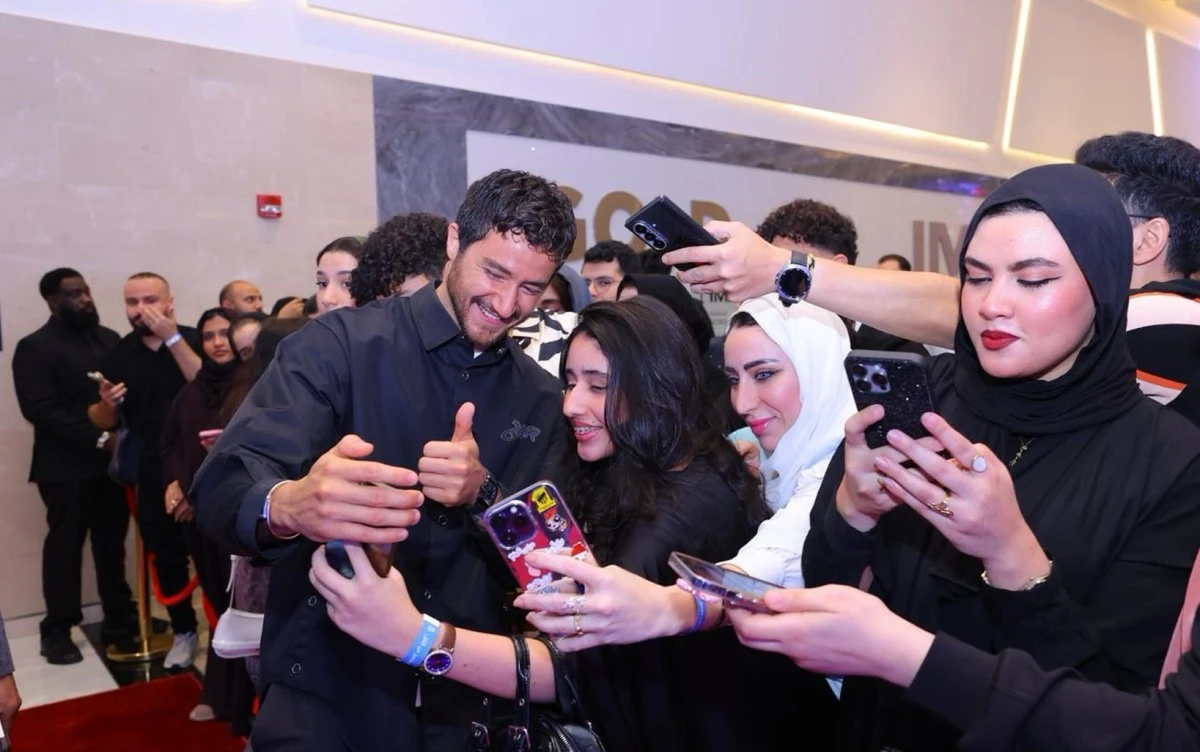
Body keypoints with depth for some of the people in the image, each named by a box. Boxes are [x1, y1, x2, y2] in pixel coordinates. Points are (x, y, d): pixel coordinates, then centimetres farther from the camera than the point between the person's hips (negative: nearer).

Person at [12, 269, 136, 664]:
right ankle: (57, 630, 17)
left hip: (111, 461, 4)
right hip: (66, 467, -4)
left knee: (112, 543, 9)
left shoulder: (110, 339, 11)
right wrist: (98, 439, -18)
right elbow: (39, 410, -13)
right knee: (64, 545, 5)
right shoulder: (34, 348, -4)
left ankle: (119, 618, 21)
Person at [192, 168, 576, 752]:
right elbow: (222, 486, -21)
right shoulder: (339, 344, -11)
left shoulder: (543, 400, 1)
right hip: (325, 691, -3)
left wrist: (483, 494, -20)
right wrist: (288, 504, -44)